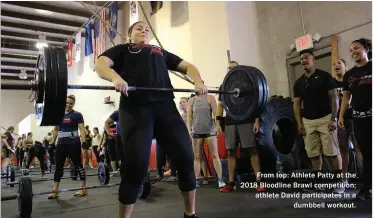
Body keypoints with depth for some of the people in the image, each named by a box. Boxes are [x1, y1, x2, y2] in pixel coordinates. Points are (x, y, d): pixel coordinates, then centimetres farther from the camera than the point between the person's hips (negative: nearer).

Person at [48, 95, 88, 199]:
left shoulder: (77, 115, -3)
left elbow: (82, 129, -9)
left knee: (78, 165, 2)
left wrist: (84, 142, -19)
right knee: (58, 166, 7)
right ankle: (55, 191, 14)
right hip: (61, 143, 5)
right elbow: (55, 129, 17)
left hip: (73, 143, -5)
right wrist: (52, 143, 13)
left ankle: (83, 188, 11)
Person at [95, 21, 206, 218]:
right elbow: (100, 64, 4)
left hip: (165, 107, 4)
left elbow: (186, 66, 28)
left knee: (186, 158, -4)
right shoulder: (122, 50, 23)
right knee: (136, 165, -11)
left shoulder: (160, 52, 34)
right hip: (136, 108, -3)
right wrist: (116, 78, -20)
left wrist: (198, 81, 4)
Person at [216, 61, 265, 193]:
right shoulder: (223, 87, 16)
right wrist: (218, 123, 4)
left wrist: (257, 120, -8)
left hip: (246, 121, -3)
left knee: (252, 150, -5)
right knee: (230, 152, 2)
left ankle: (259, 181, -2)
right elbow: (220, 106, 14)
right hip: (230, 123, 3)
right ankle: (231, 183, 8)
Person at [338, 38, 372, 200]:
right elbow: (346, 97, 14)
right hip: (359, 118, 3)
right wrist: (341, 116, 7)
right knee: (366, 153, 8)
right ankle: (367, 187, 14)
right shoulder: (348, 75, 12)